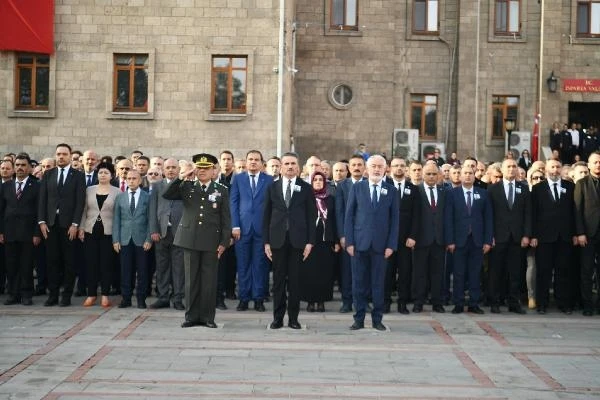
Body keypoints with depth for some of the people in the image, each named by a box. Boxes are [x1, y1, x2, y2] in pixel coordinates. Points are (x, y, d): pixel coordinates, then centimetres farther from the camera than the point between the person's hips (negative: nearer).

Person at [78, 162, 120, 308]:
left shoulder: (117, 192, 1)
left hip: (108, 232, -2)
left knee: (106, 264, 1)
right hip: (90, 231, 2)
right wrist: (81, 228, 3)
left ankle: (105, 295, 9)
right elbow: (84, 210, 11)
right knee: (91, 263, 3)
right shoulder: (89, 190, 8)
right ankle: (91, 294, 11)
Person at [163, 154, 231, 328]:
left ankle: (207, 317, 11)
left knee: (209, 280, 3)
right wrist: (181, 177, -11)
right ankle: (192, 316, 13)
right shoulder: (187, 187, 8)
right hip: (190, 240, 1)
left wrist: (224, 242, -3)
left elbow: (226, 219, 3)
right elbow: (166, 195, -5)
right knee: (191, 279, 6)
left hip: (211, 241, -1)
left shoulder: (221, 190, 5)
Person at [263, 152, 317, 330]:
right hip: (278, 240, 1)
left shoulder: (306, 188, 5)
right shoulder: (272, 188, 8)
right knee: (278, 280, 4)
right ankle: (278, 317, 11)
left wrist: (310, 241, -4)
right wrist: (266, 242, 1)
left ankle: (293, 318, 11)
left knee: (295, 280, 3)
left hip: (298, 240, -1)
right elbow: (266, 216, 7)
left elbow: (311, 216, 3)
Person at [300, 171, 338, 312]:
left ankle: (321, 300, 9)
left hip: (326, 240, 2)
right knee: (309, 271, 0)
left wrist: (336, 241, 2)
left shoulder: (331, 199, 8)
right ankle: (310, 300, 7)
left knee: (325, 271, 2)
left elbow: (334, 220, 7)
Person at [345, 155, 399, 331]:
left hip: (380, 244, 0)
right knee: (359, 283, 4)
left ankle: (377, 319, 14)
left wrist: (391, 244, -3)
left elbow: (395, 219, 4)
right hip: (359, 243, 0)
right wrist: (349, 241, -4)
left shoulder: (391, 191, 5)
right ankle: (359, 319, 12)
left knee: (378, 283, 5)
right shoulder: (357, 188, 4)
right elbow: (349, 216, 3)